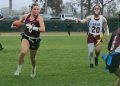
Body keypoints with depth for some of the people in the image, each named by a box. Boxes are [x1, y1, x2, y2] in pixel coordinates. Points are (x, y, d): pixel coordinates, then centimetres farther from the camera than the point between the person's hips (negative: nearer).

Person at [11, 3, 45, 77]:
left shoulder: (39, 18, -16)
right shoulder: (26, 16, -4)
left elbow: (43, 29, -30)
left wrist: (33, 28, -37)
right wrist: (14, 25, -2)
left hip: (35, 40, -1)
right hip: (26, 37, 1)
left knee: (32, 57, 14)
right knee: (23, 52, -26)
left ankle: (34, 68, 49)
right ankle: (19, 68, -5)